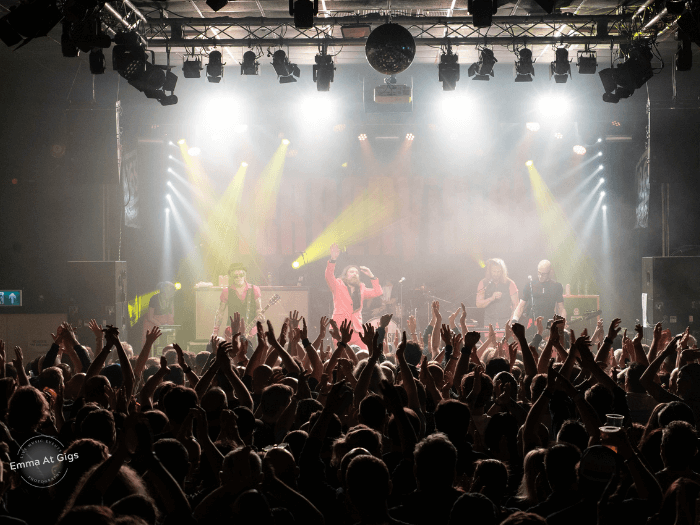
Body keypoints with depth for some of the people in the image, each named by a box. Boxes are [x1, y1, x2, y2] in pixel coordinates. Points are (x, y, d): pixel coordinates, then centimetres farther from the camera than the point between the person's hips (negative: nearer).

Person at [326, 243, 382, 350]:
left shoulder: (361, 290, 22)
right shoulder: (338, 287, 8)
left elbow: (377, 292, 15)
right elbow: (329, 276, -9)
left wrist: (371, 276, 10)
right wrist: (333, 259, -23)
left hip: (356, 329, 4)